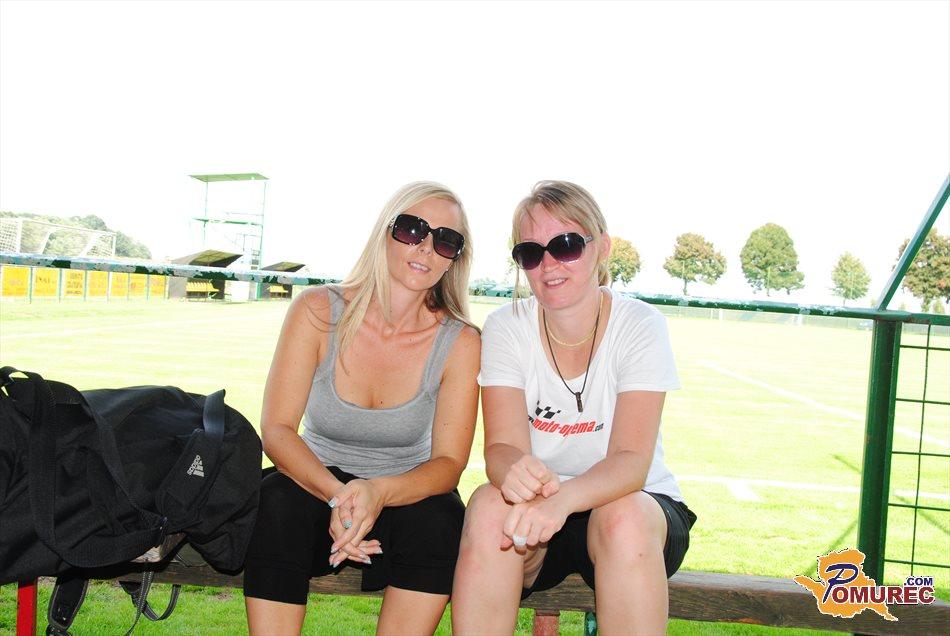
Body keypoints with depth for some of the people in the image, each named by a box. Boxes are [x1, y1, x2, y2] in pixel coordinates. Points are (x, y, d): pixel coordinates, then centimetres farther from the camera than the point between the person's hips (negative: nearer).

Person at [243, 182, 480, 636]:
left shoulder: (460, 342, -11)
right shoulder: (318, 311, -11)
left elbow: (449, 461, -14)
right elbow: (276, 429, -15)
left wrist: (379, 492, -36)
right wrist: (336, 495, -34)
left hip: (404, 496, 0)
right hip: (315, 486, 0)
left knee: (438, 520, -31)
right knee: (277, 500, -31)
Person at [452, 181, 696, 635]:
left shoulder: (640, 326, -13)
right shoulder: (506, 327, -7)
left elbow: (632, 459, -24)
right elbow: (503, 445, -17)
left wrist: (564, 498, -45)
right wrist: (515, 471, -42)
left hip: (636, 503, -1)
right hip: (536, 509, 1)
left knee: (623, 517, -35)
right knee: (490, 505, -32)